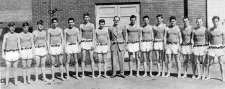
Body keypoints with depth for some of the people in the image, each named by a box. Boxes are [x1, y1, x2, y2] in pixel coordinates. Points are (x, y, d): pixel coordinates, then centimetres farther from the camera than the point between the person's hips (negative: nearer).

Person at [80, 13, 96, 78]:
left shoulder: (92, 25, 6)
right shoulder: (81, 25, 6)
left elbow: (93, 35, 2)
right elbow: (80, 36, 5)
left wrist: (93, 44, -8)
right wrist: (80, 45, -3)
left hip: (90, 43, 0)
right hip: (83, 43, 0)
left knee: (91, 59, -1)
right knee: (83, 59, 0)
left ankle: (93, 74, 5)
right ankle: (83, 74, 6)